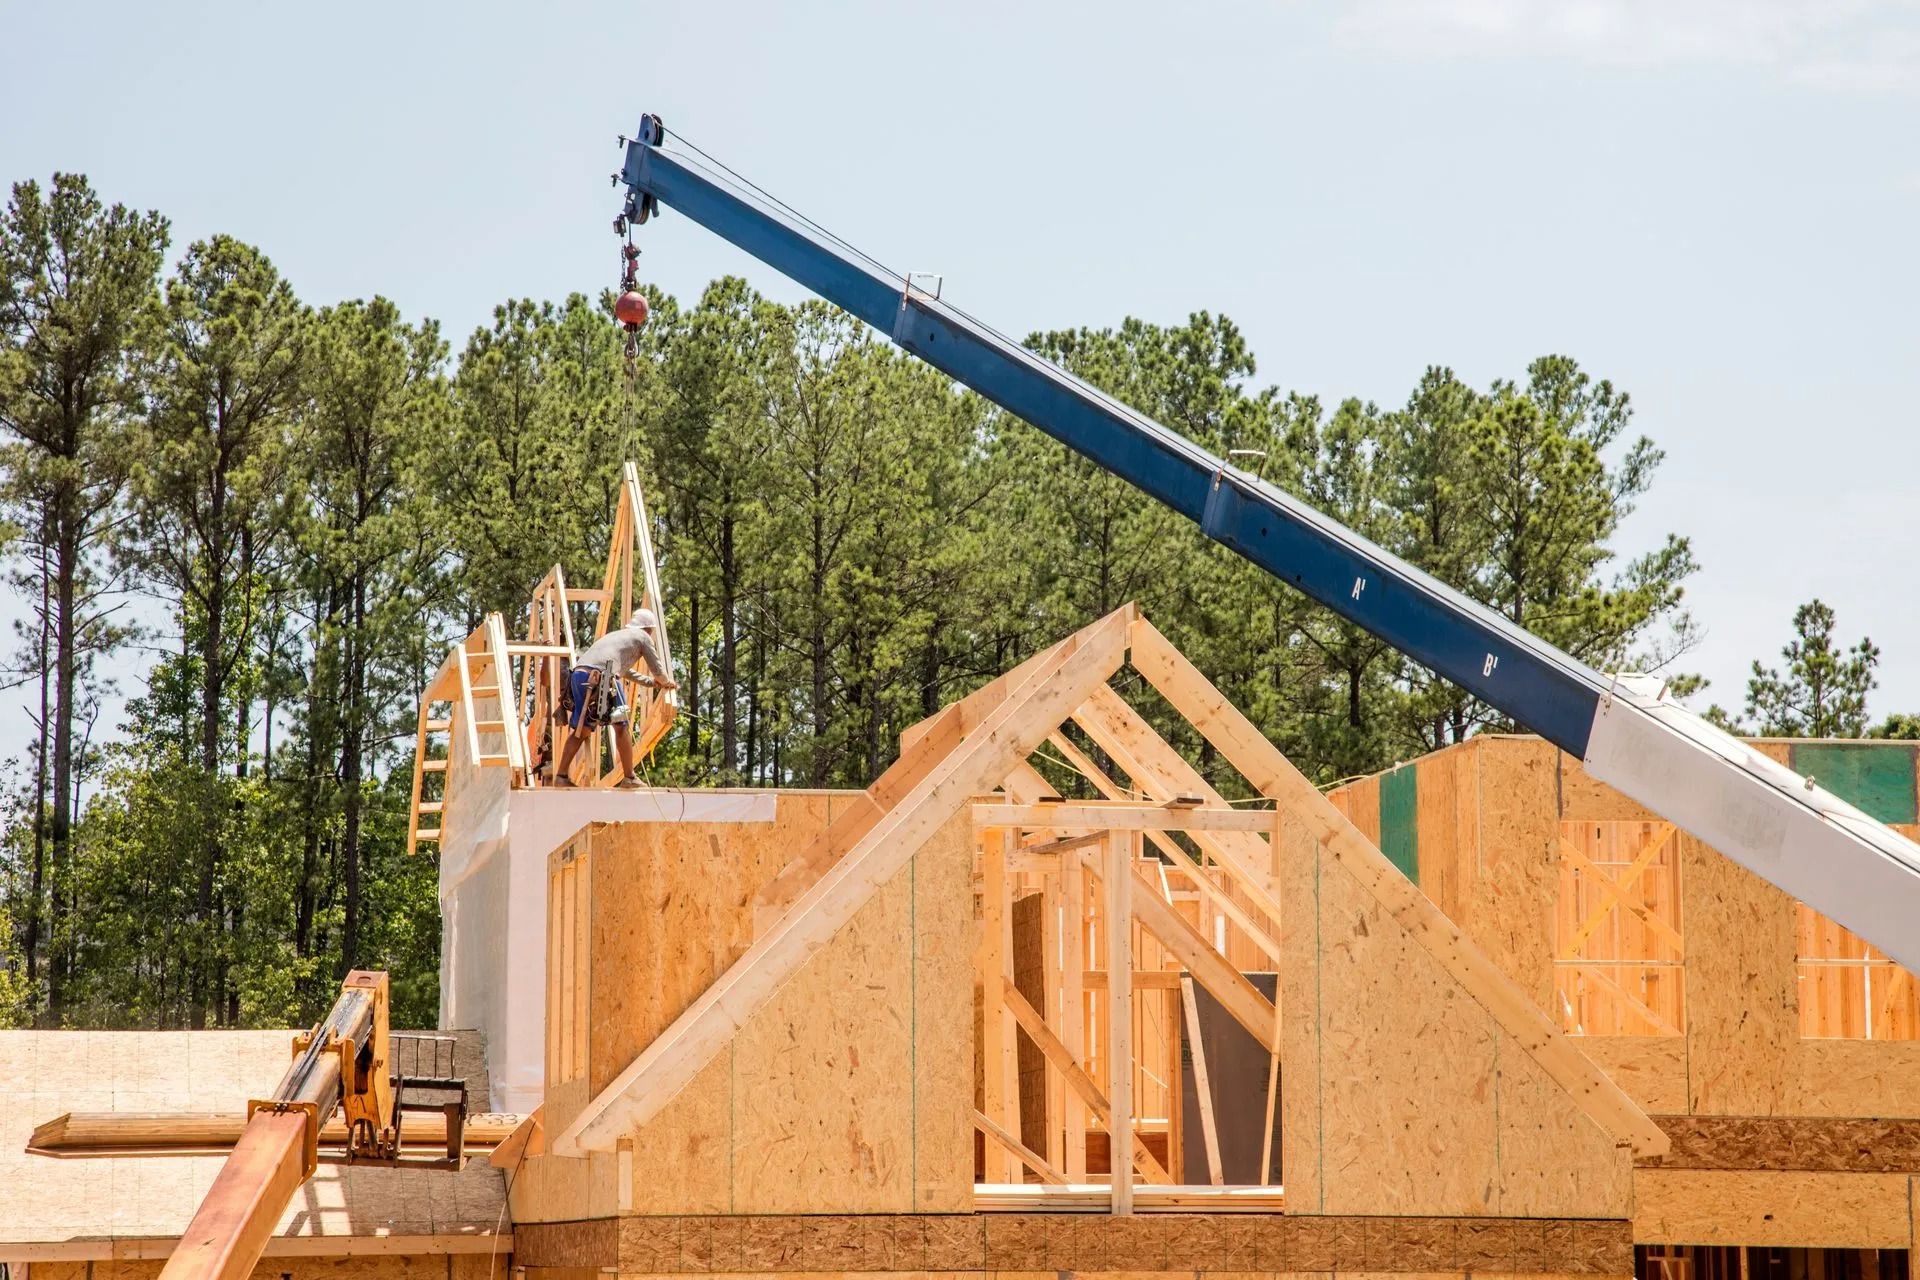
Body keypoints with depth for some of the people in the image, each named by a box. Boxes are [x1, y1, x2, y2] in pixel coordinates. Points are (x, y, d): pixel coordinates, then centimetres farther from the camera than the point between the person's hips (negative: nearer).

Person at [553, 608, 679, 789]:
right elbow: (658, 670, 21)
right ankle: (629, 778, 10)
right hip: (600, 676, -6)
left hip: (578, 674, 6)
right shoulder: (644, 638, 17)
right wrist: (668, 682, 43)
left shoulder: (616, 635, 38)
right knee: (621, 726, 7)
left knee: (581, 729, 15)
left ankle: (561, 776, 9)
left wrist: (651, 682, 62)